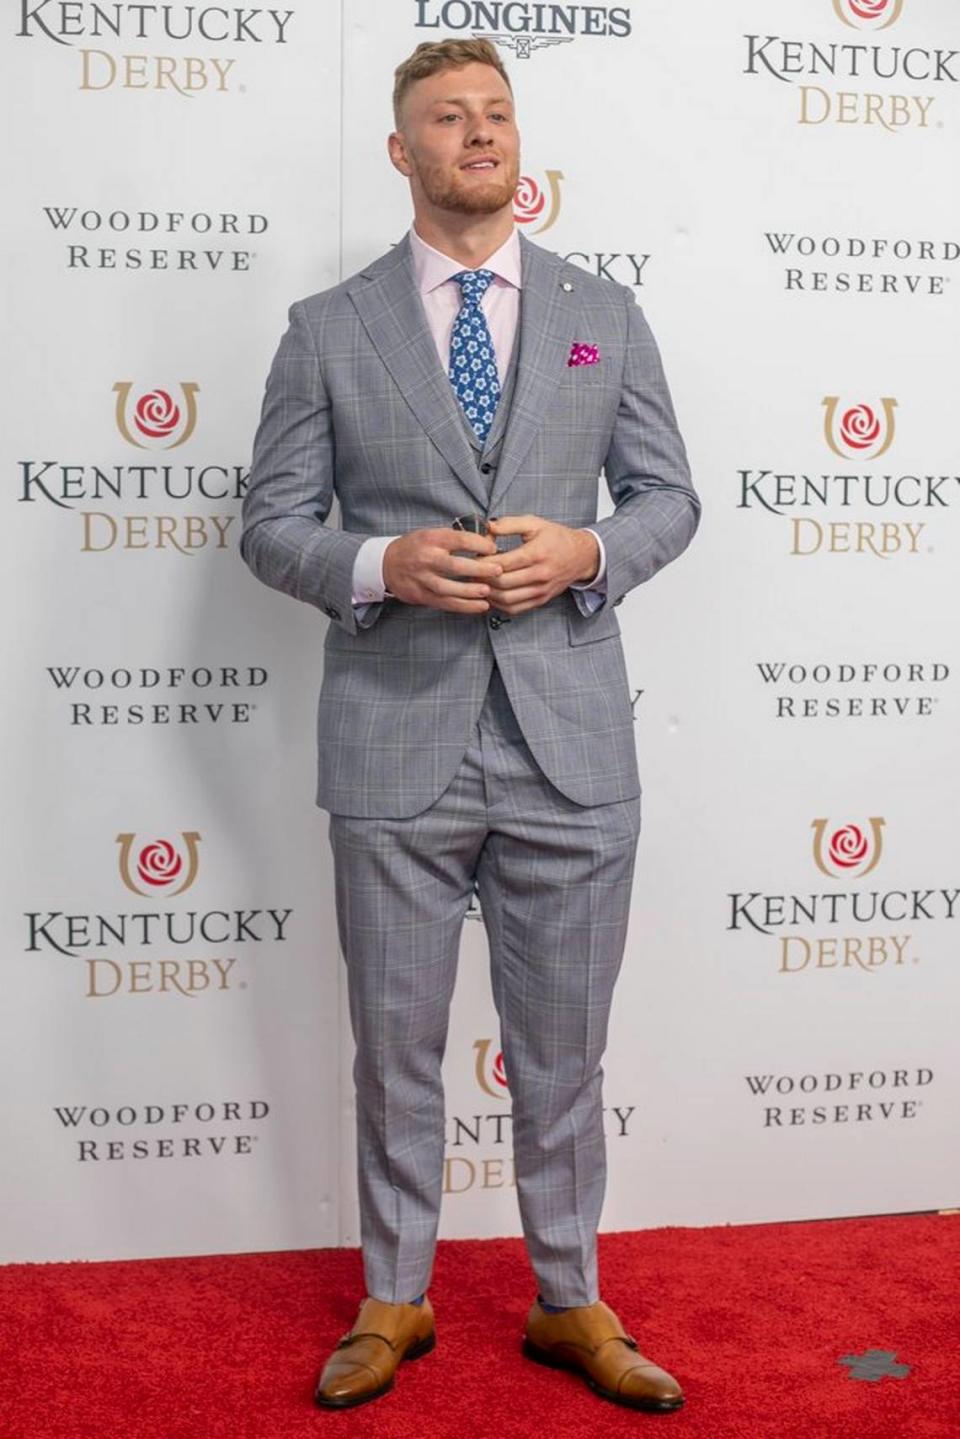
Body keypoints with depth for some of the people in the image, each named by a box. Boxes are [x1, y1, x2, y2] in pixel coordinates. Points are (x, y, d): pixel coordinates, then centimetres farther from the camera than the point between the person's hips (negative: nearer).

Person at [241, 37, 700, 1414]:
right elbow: (273, 522, 4)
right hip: (395, 746, -1)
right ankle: (394, 1302, 31)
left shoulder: (606, 314, 9)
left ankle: (571, 1304, 31)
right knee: (397, 1052, 12)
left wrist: (587, 552, -10)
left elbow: (669, 495, 11)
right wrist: (383, 565, -15)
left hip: (571, 745, 1)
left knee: (563, 1052, 12)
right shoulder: (326, 329, 4)